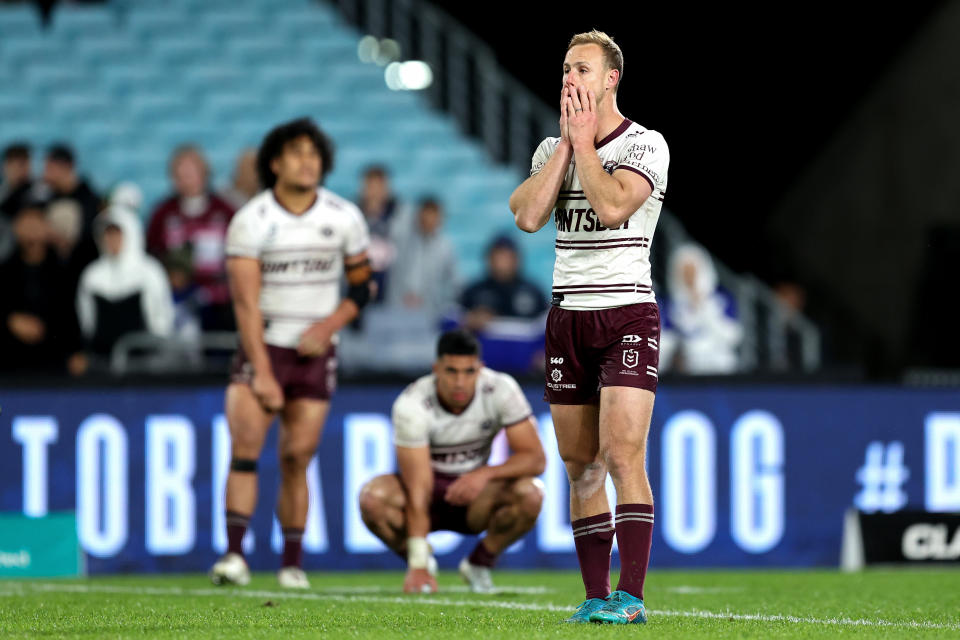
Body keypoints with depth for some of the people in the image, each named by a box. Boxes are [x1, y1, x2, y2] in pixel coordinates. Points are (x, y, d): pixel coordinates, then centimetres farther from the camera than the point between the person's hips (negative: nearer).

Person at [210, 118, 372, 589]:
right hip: (263, 345, -2)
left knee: (297, 458, 0)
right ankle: (235, 555, -20)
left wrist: (328, 326, -7)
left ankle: (293, 564, 7)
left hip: (314, 352, 2)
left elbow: (362, 284, 11)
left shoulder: (344, 217, 1)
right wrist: (262, 373, -19)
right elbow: (246, 303, -13)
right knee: (245, 444, -17)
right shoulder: (250, 221, -9)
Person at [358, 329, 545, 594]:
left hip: (473, 498, 1)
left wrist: (486, 474, -36)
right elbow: (418, 488, -30)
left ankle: (479, 563, -1)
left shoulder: (501, 390, -18)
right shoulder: (411, 405, -25)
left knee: (530, 493, -30)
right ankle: (422, 562, -2)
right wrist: (418, 566, -35)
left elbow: (535, 458, -17)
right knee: (373, 497, -33)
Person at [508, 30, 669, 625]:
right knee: (581, 464, 4)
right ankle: (597, 595, 8)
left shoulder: (646, 145, -4)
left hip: (627, 315, -5)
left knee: (622, 454, -15)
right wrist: (566, 142, -4)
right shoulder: (552, 148, 12)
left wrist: (584, 138, -9)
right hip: (568, 316, 5)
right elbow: (529, 215, -5)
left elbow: (612, 205, -21)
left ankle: (631, 597, -17)